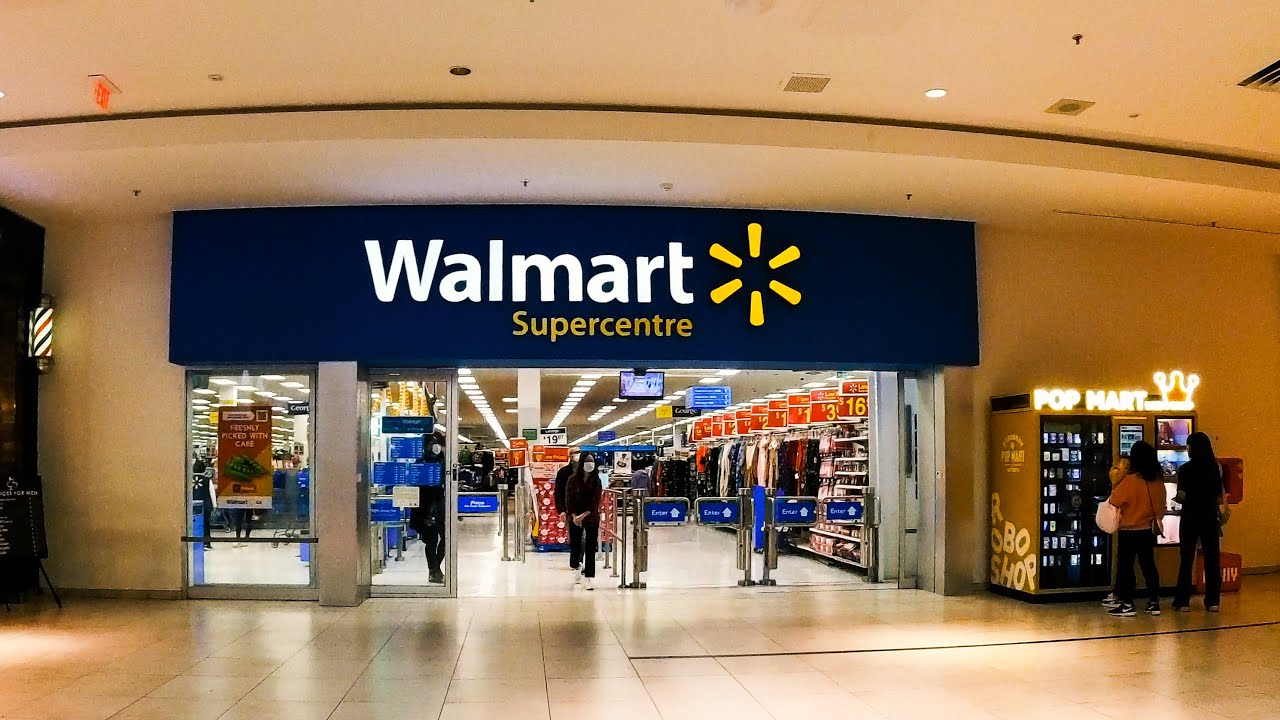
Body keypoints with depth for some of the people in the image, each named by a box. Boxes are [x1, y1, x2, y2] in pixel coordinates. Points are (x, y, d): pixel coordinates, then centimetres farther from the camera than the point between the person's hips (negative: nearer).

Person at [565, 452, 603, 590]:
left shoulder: (596, 480, 0)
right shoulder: (573, 479, -1)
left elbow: (596, 501, -5)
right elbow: (568, 499, -1)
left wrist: (584, 515, -15)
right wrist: (574, 516, -13)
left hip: (592, 518, 0)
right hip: (575, 518, 0)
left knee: (590, 548, -3)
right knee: (575, 545, 7)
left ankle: (588, 578, -4)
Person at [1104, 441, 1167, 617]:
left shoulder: (1130, 479, -18)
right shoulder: (1158, 480, -1)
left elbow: (1114, 500, -13)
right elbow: (1161, 504, 9)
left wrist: (1116, 481, -3)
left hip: (1128, 531, -6)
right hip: (1147, 530, 6)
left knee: (1126, 566, 2)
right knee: (1148, 565, 12)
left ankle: (1127, 604, 3)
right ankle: (1154, 603, 16)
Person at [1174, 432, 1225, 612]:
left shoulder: (1185, 469, -11)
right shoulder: (1215, 468, 0)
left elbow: (1182, 496, -14)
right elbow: (1219, 499, 0)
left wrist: (1175, 498, 7)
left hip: (1190, 518, -3)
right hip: (1210, 518, 3)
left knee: (1187, 559, 4)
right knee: (1212, 559, 9)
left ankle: (1183, 602, 7)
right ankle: (1212, 601, 11)